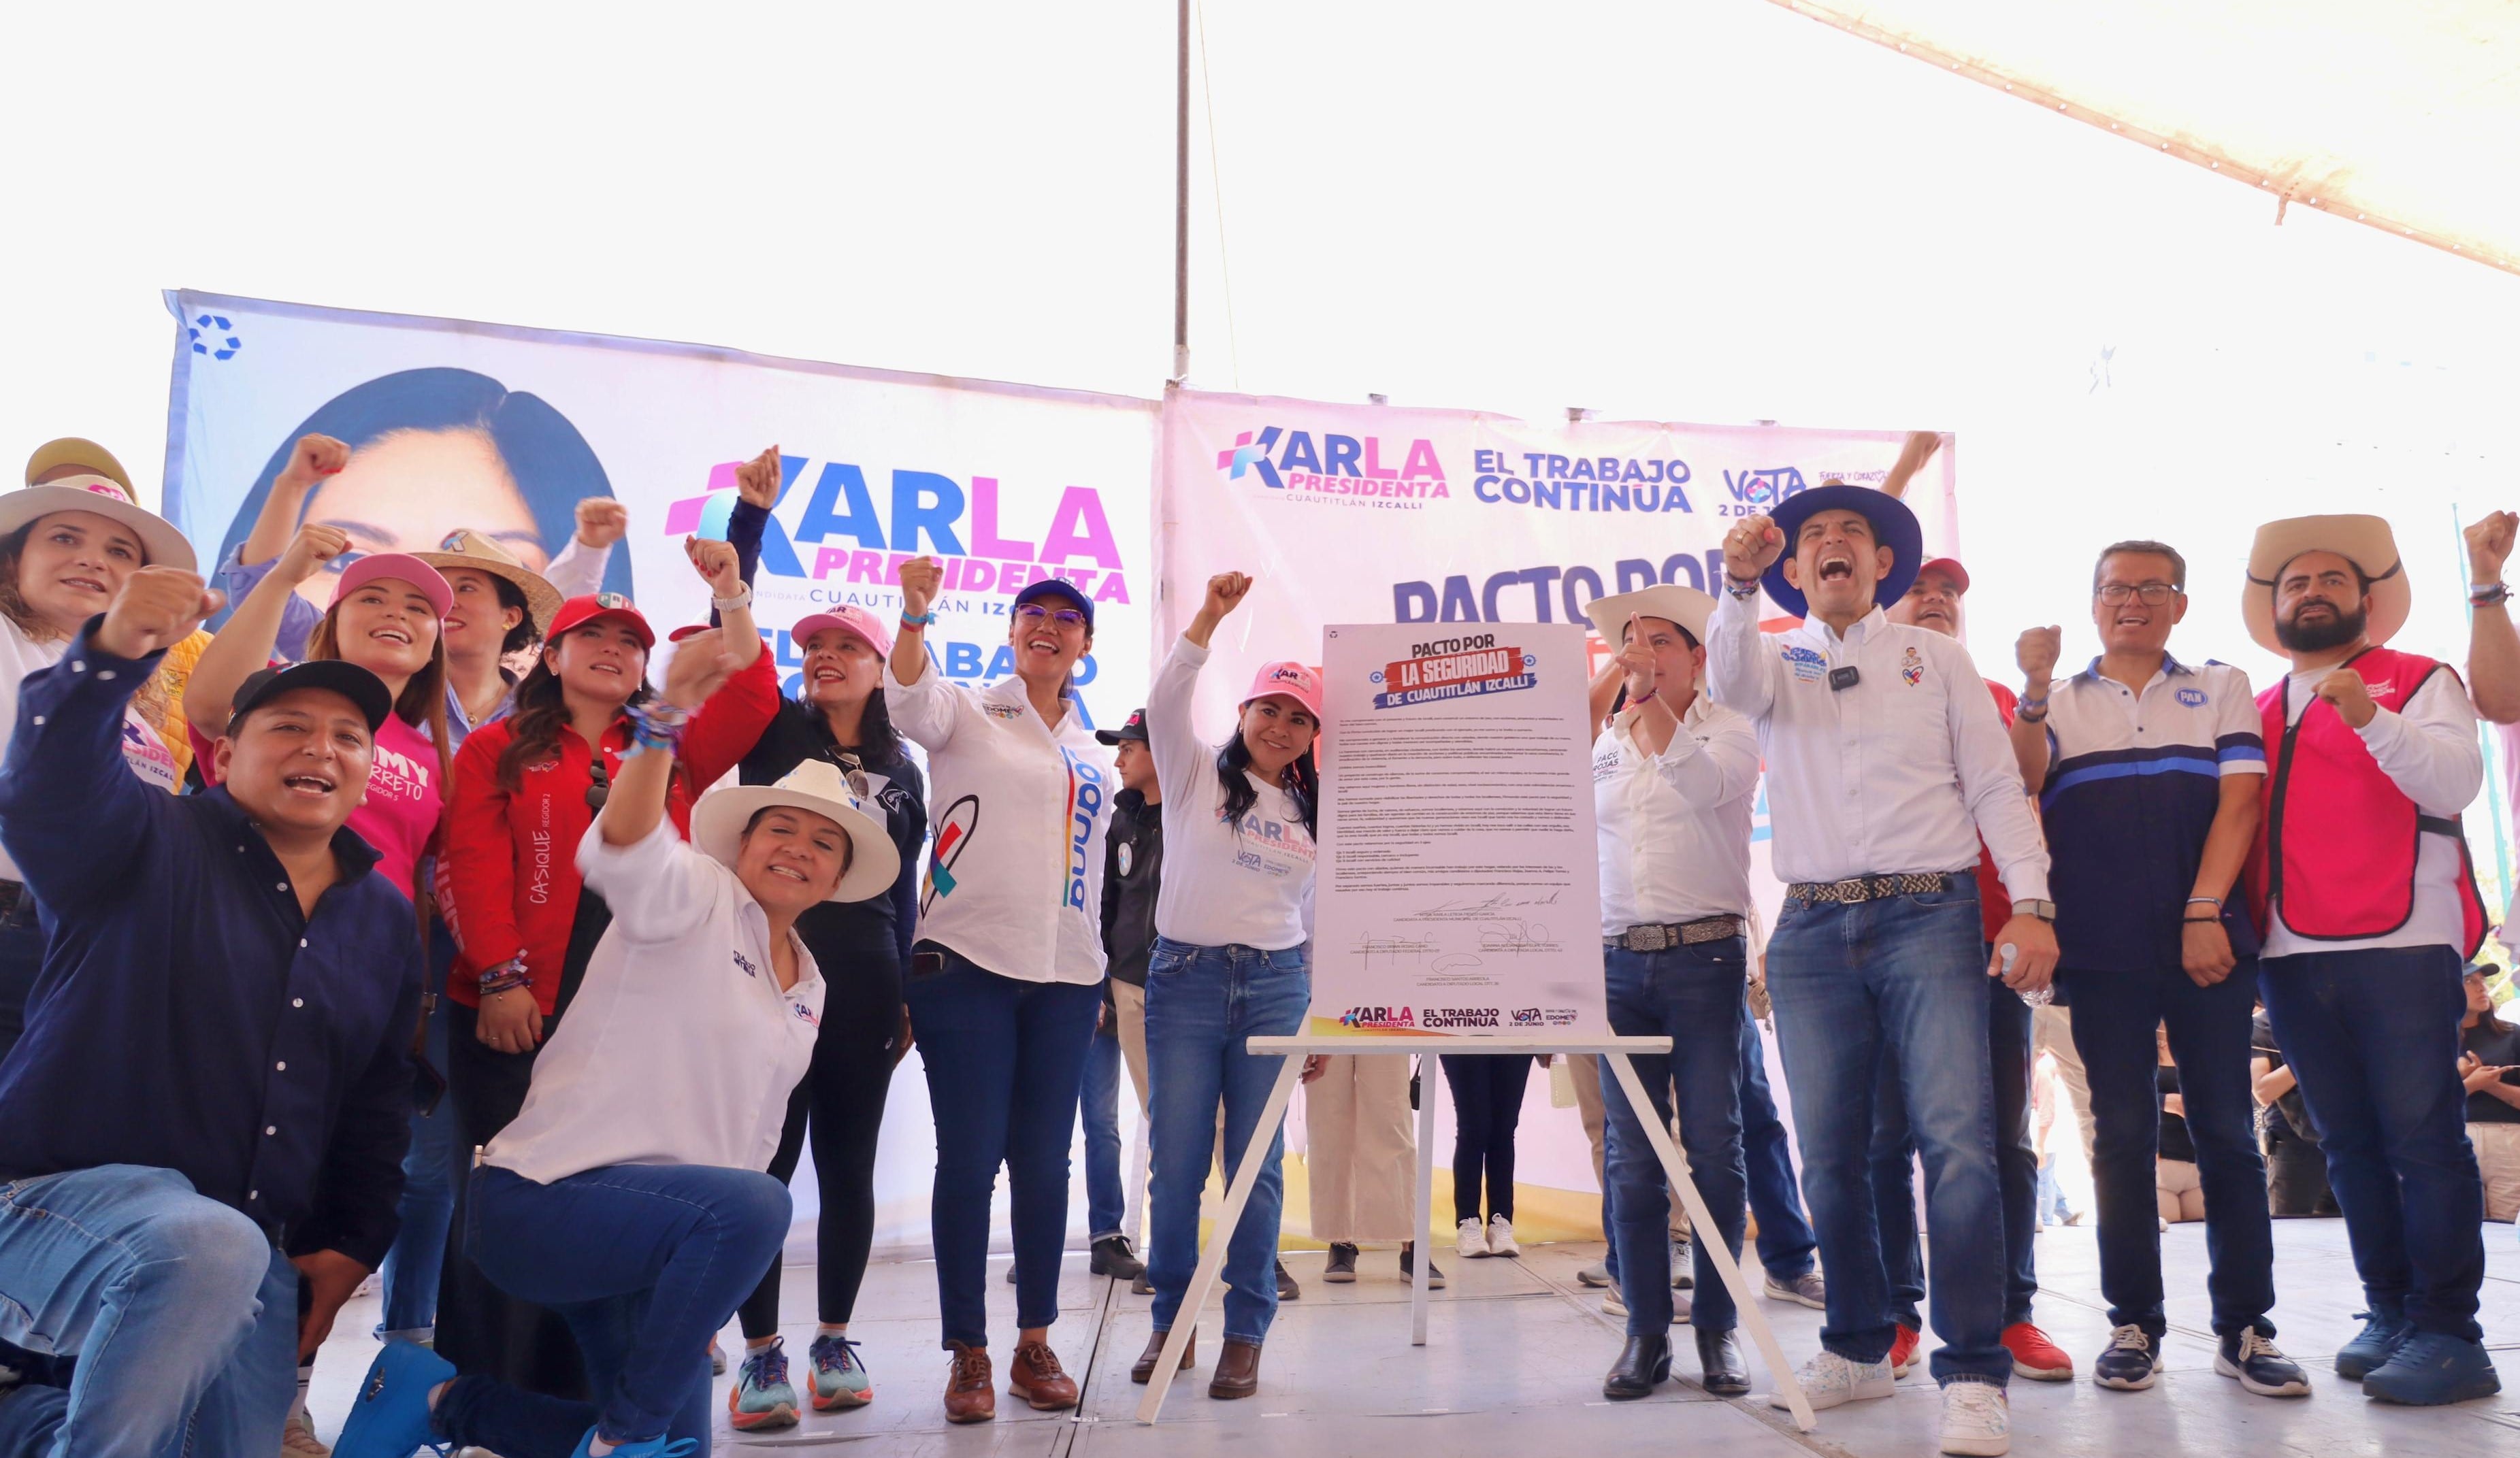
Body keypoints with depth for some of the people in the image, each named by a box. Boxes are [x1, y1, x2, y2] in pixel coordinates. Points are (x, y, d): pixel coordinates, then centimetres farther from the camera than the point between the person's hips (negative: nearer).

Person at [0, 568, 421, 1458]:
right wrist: (114, 651, -44)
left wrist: (351, 1247, 8)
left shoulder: (386, 919, 12)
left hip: (251, 1265, 6)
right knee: (208, 1243, -38)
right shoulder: (151, 847, -2)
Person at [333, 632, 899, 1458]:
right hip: (543, 1198, -8)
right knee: (753, 1206, -36)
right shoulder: (700, 895, -6)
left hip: (668, 1220, 8)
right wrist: (667, 715, -45)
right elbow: (623, 847, -30)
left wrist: (716, 1282, 17)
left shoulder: (809, 988, 15)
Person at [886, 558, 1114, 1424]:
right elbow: (908, 702, -20)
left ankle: (1035, 1345, 17)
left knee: (1044, 1162, 6)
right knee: (969, 1160, -3)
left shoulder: (1092, 755, 17)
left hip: (1063, 976, 4)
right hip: (966, 964, -4)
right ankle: (968, 1354, 8)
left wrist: (1096, 978, 19)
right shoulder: (968, 714, 3)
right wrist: (916, 614, -37)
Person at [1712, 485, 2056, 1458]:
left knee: (1957, 1139, -13)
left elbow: (1996, 784, 7)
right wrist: (1739, 586, -29)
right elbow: (1728, 682, -10)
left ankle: (1973, 1375, -7)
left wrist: (2032, 904, -6)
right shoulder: (1775, 657, 15)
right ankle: (1859, 1349, 20)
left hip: (1929, 917, -2)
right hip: (1813, 929, 2)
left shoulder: (1937, 658, 13)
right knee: (1830, 1154, 6)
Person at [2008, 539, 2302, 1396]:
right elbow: (2023, 785, -4)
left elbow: (2238, 802, 1)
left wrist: (2204, 914, -10)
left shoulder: (2221, 690, 12)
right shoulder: (2059, 704, 14)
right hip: (2102, 953, 1)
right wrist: (2034, 689, -17)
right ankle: (2133, 1325, 11)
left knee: (2224, 1131, 1)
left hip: (2205, 941, 0)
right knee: (2124, 1135, 4)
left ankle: (2244, 1327, 9)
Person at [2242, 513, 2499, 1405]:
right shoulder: (2259, 715, 20)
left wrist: (2372, 719, -22)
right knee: (2348, 1143, 7)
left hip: (2401, 945, -4)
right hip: (2291, 956, 4)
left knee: (2422, 1136, -7)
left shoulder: (2420, 682, 8)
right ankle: (2389, 1315, 15)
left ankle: (2447, 1333, -3)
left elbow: (2455, 782, -8)